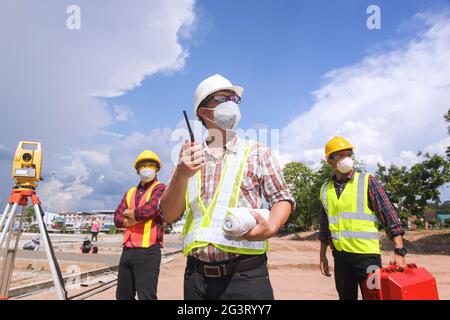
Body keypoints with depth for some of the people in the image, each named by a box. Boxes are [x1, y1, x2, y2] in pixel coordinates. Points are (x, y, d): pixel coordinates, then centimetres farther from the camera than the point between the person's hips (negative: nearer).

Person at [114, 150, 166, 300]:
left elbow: (150, 209, -20)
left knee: (146, 296, -5)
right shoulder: (130, 192, 18)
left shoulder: (160, 188, -2)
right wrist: (138, 217, -9)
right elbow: (117, 218, 9)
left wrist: (130, 213, 0)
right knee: (122, 295, 16)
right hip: (127, 250, 7)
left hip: (147, 251, -7)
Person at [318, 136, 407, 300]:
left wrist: (399, 252, -14)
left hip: (367, 255, -4)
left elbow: (389, 217, -7)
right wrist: (323, 255, 14)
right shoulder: (325, 189, 7)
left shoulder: (368, 182, -4)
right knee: (346, 297, 15)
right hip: (340, 256, 4)